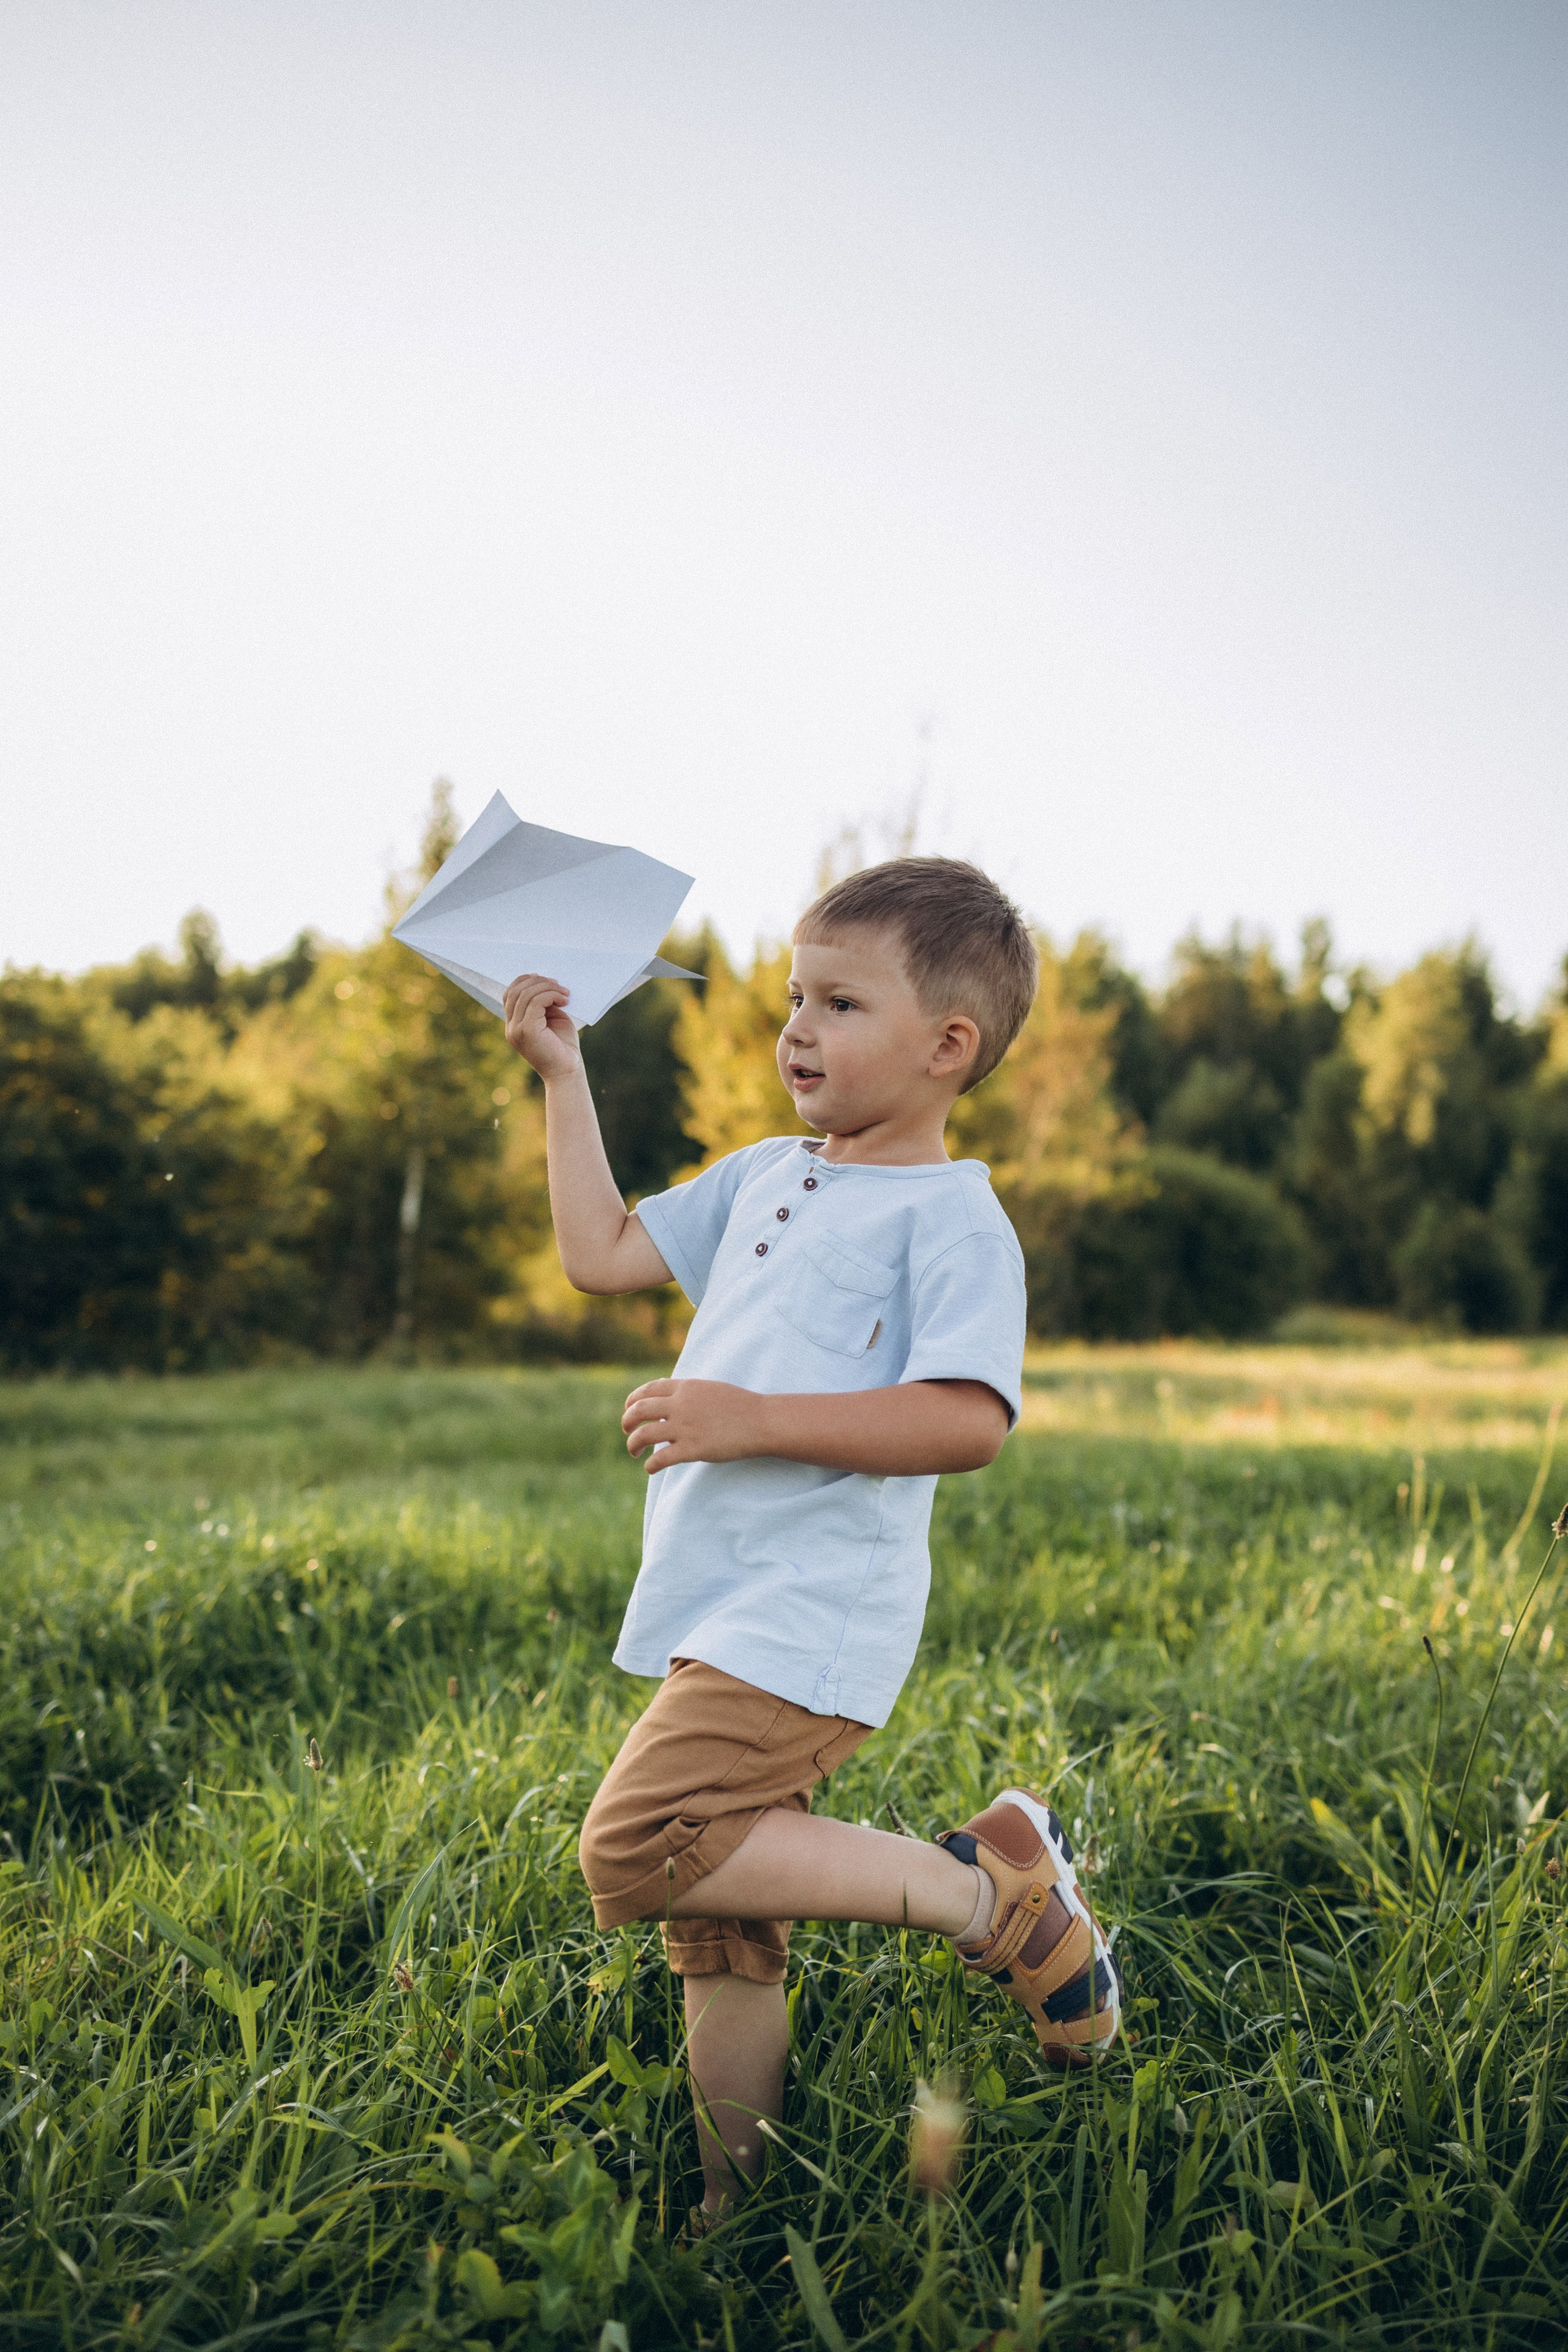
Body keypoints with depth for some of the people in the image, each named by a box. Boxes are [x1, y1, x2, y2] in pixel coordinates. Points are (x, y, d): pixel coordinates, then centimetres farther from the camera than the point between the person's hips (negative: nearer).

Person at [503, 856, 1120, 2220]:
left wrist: (754, 1419, -24)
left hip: (811, 1617, -8)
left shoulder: (951, 1215, -9)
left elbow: (968, 1421, -21)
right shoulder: (768, 1177, 17)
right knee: (719, 1939, 13)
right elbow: (601, 1253, 21)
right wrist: (562, 1074, 21)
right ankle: (733, 2198, 28)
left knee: (636, 1851, -21)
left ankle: (986, 1888, -9)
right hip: (720, 1618, 8)